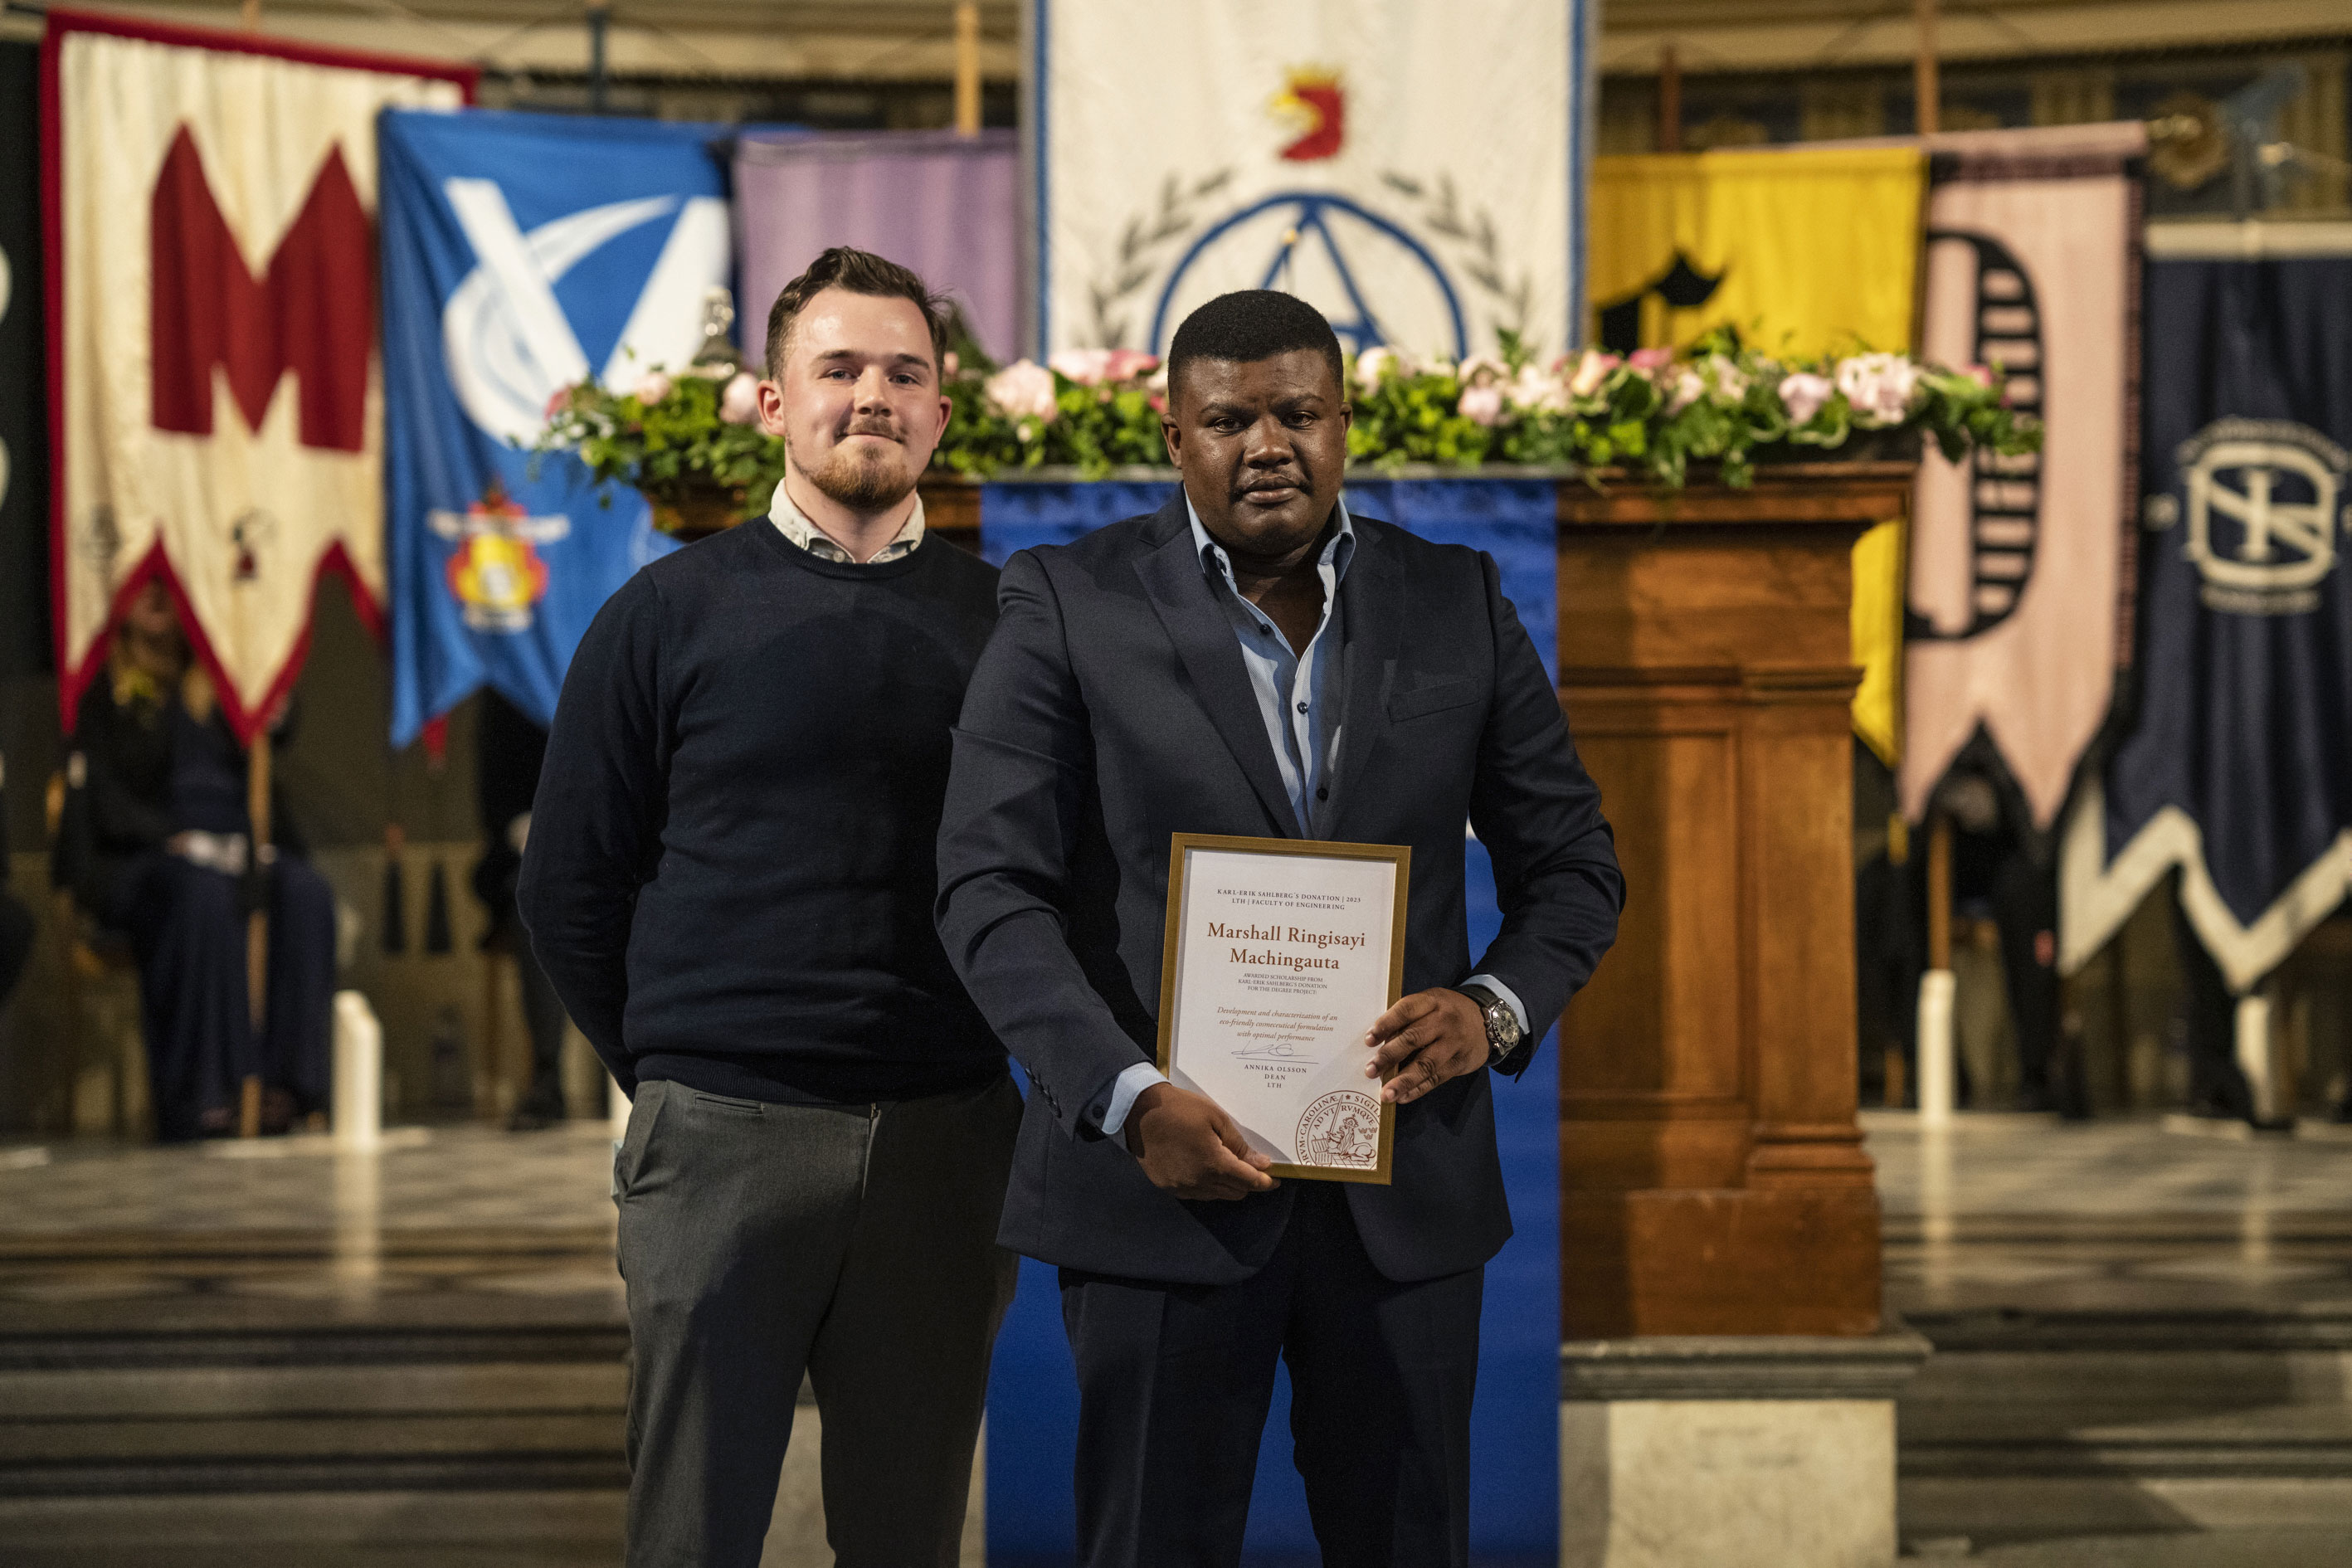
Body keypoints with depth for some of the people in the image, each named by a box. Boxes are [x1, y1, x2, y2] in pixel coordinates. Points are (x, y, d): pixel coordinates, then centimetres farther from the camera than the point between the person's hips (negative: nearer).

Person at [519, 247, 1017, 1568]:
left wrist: (985, 1076, 7)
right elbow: (570, 886, 6)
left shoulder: (1001, 621, 8)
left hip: (947, 1144, 2)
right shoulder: (671, 615, 3)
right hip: (723, 1142, -2)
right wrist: (668, 1070, 5)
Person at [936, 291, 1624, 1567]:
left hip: (1406, 1197, 2)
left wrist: (1494, 1008, -10)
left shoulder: (1458, 604, 7)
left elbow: (1572, 863, 11)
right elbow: (991, 891, -7)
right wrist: (1131, 1101, -20)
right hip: (1163, 1176, -2)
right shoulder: (1067, 604, -1)